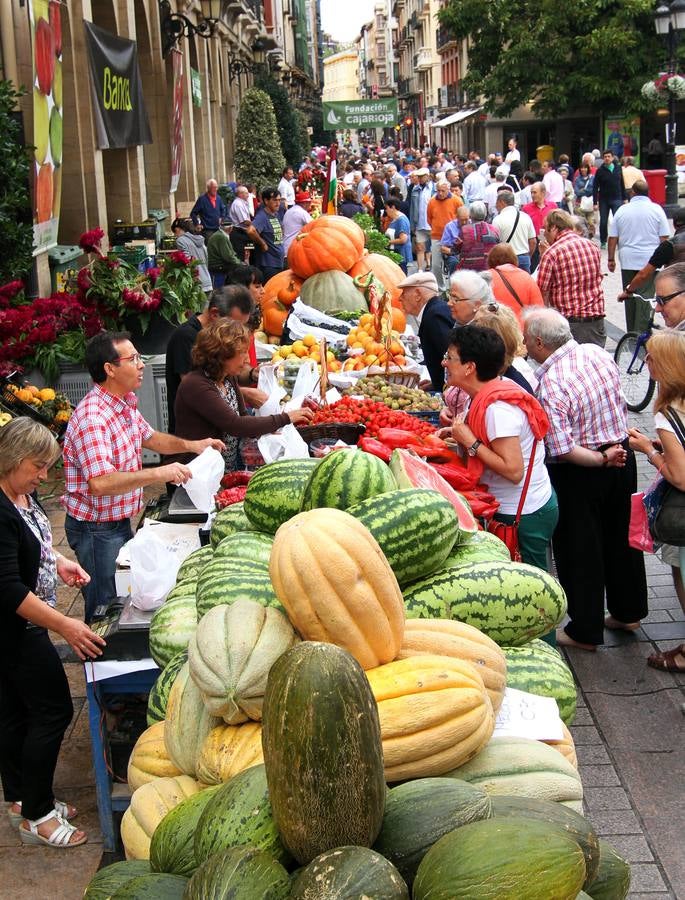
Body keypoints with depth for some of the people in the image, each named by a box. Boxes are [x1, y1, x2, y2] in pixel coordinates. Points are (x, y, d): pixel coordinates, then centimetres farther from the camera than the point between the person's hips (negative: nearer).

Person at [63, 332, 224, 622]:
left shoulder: (124, 403, 4)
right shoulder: (92, 418, -28)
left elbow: (149, 437, 22)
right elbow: (100, 483, -37)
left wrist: (191, 445, 6)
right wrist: (158, 473, -38)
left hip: (120, 521, 10)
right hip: (96, 529, -10)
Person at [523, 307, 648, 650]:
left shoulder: (551, 384, -25)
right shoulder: (597, 353, -4)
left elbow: (562, 450, -28)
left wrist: (601, 460, -17)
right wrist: (612, 450, 13)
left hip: (579, 475, -7)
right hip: (622, 456, 7)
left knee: (579, 552, 8)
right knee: (620, 538, 22)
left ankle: (585, 631, 20)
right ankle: (627, 611, 39)